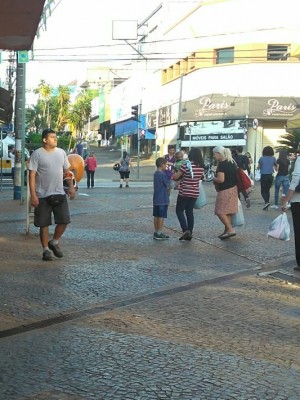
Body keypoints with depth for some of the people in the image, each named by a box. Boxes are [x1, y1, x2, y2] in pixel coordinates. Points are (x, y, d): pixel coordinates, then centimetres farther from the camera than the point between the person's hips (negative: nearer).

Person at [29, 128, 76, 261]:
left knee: (64, 220, 2)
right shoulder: (37, 154, -8)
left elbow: (67, 171, 15)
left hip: (59, 194, 4)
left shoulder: (61, 152, 7)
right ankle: (46, 250, 15)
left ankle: (54, 242, 25)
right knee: (44, 224, 3)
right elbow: (32, 175, -10)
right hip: (43, 195, -4)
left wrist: (71, 187, 3)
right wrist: (33, 195, -15)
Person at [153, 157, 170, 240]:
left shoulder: (155, 174, 10)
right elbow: (167, 186, -10)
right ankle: (159, 234, 0)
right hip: (162, 200, -8)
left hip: (156, 199, 8)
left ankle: (156, 232, 17)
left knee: (156, 216, 11)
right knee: (161, 216, -2)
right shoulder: (163, 175, -16)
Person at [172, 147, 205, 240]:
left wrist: (173, 174, 8)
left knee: (179, 210, 6)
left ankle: (185, 230, -11)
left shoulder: (186, 164, -16)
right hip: (195, 193, 5)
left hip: (184, 192, -5)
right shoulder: (201, 166, 2)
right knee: (190, 211, 14)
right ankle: (190, 233, 14)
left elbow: (176, 177, -13)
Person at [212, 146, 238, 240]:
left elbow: (221, 179, -25)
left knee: (220, 211, -5)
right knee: (227, 212, 14)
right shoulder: (231, 162, 11)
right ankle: (227, 231, 18)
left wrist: (214, 179, -7)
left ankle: (230, 230, -11)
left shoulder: (221, 164, -18)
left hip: (225, 190, -9)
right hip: (233, 189, 9)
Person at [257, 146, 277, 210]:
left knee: (263, 191, 2)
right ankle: (266, 204, 15)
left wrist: (258, 167, 24)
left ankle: (267, 202, -20)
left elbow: (258, 167, 3)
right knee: (267, 190, 14)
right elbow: (275, 167, 10)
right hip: (270, 176, 3)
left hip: (263, 176, -3)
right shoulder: (273, 158, 1)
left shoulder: (261, 158, -6)